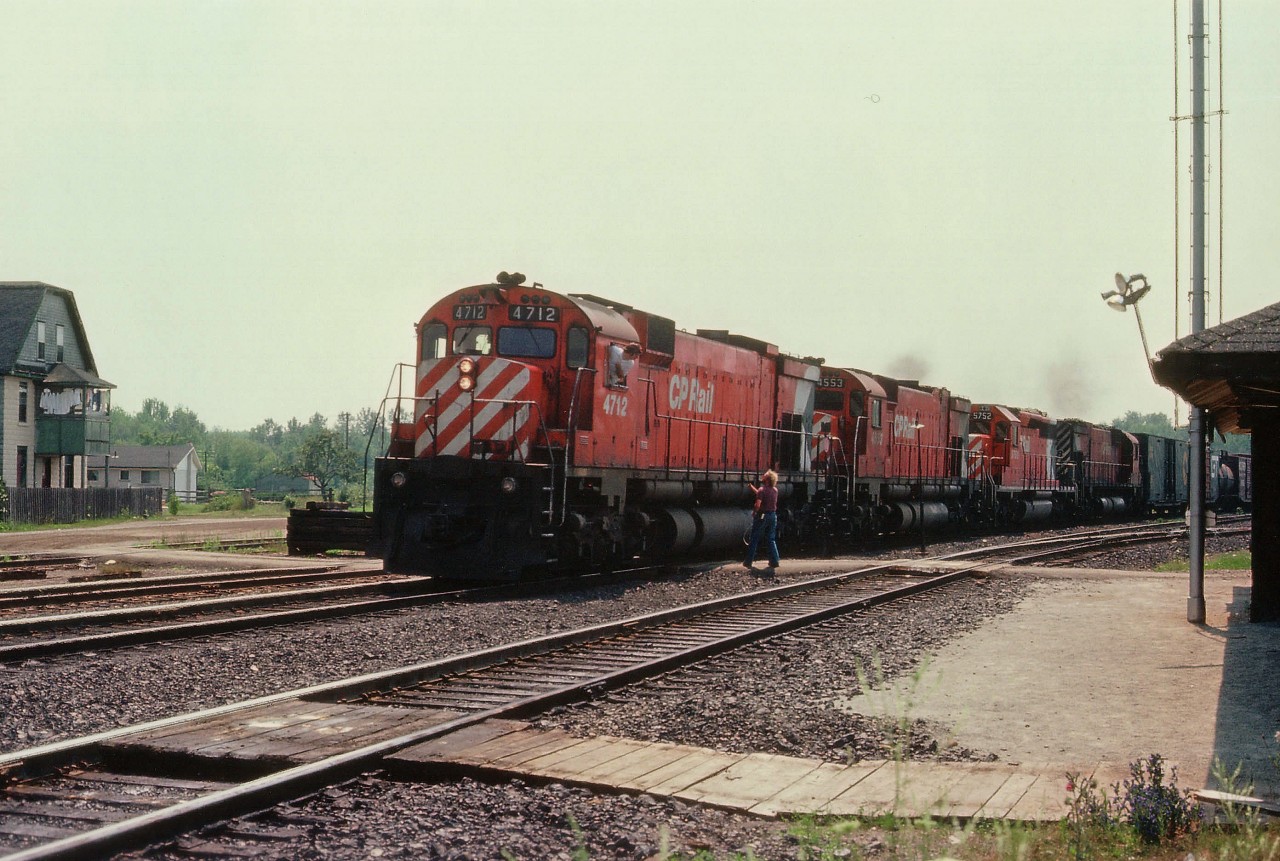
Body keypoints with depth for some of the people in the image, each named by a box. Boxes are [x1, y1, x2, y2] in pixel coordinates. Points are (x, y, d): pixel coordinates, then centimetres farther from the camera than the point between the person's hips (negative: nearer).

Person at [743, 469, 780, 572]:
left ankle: (748, 562, 7)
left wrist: (755, 512, -6)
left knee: (754, 540, 4)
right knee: (771, 540, 13)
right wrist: (752, 487, 23)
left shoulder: (762, 490, -17)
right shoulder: (775, 490, 5)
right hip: (773, 516, 6)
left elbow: (758, 504, -25)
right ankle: (774, 561, 8)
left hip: (762, 516, -6)